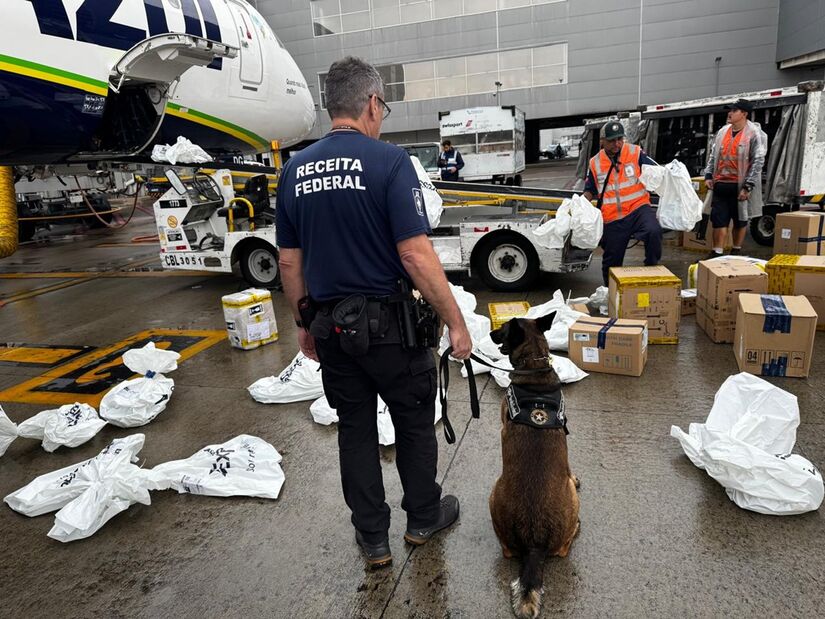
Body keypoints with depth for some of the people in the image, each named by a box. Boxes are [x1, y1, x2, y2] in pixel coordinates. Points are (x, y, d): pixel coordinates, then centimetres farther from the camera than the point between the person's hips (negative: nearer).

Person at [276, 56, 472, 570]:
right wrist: (457, 323, -12)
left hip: (329, 327, 5)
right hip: (388, 324, -4)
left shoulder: (295, 170, 4)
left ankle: (373, 540, 30)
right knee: (415, 421, 17)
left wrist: (304, 324, 17)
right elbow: (416, 255, -21)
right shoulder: (389, 161, -14)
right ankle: (423, 517, 36)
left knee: (355, 430, 17)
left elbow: (289, 262, 7)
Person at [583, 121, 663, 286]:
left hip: (638, 209, -2)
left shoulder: (635, 153, -1)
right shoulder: (595, 163, 4)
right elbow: (590, 191, 13)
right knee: (611, 260, 10)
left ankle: (651, 270, -10)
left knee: (654, 231, -32)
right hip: (612, 219, 2)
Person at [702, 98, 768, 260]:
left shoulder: (754, 134, -8)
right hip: (720, 185, 5)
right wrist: (708, 176, 5)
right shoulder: (722, 132, 9)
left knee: (740, 220, 9)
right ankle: (717, 253, 8)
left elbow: (758, 161, -11)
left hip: (739, 186, -5)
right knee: (718, 220, 3)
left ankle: (736, 251, 21)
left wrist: (748, 186, -17)